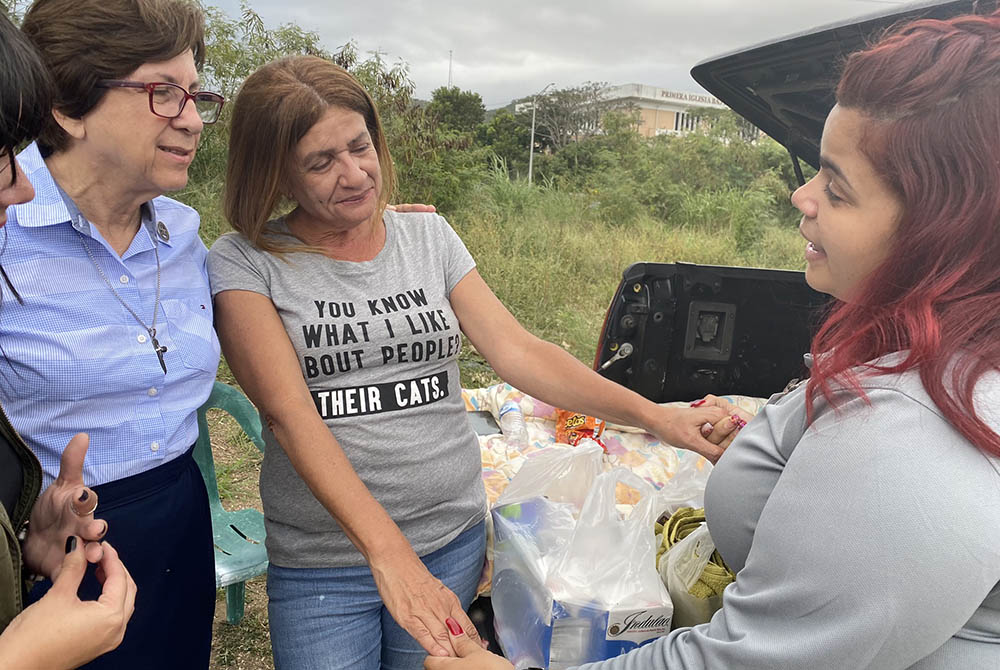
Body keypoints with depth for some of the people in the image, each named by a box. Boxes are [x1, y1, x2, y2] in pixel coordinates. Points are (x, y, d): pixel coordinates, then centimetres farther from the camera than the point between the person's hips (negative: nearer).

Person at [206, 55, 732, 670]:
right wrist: (386, 549, -28)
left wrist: (654, 416, -11)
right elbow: (289, 411, -18)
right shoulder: (244, 262, -6)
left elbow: (516, 350, -3)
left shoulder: (429, 235, 3)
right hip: (323, 562, -2)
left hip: (454, 541, 3)